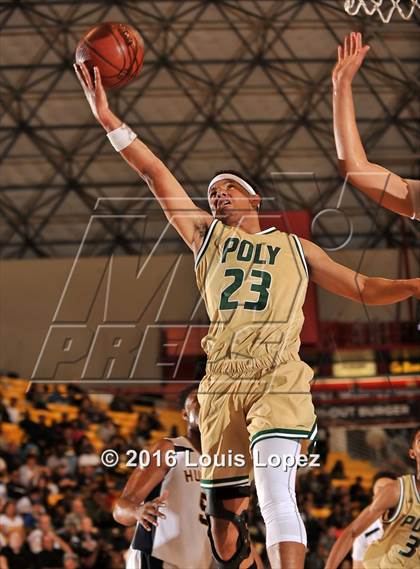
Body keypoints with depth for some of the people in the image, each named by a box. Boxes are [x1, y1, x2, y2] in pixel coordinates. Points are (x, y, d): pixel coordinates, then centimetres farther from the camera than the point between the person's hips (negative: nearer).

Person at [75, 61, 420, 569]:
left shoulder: (295, 248, 21)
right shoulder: (206, 235, 22)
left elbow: (365, 289, 23)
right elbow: (154, 173, 15)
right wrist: (107, 117, 8)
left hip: (280, 382, -2)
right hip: (222, 385, 2)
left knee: (276, 497, -24)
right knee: (223, 513, 4)